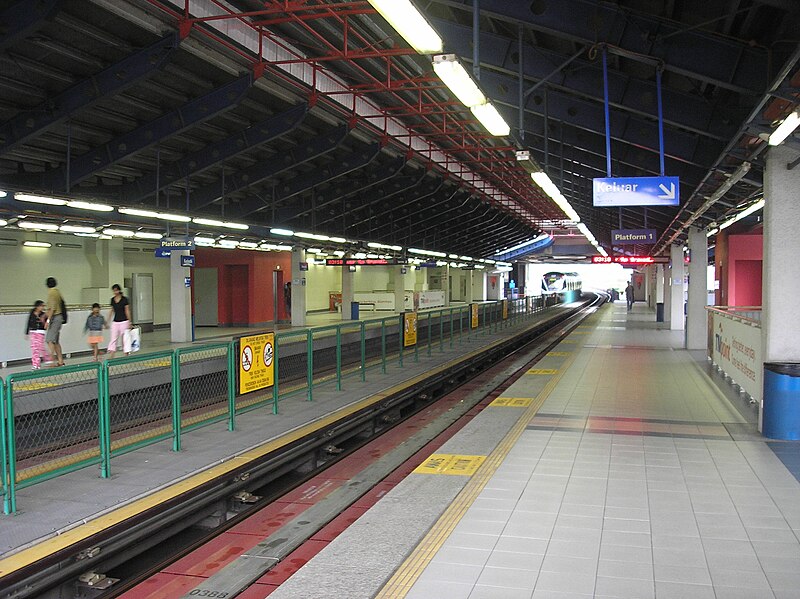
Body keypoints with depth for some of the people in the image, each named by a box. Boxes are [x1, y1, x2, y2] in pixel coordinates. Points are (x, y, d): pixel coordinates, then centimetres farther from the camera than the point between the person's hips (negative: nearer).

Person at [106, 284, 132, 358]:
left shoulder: (124, 299, -7)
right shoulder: (112, 300, 7)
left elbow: (127, 311, -6)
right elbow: (112, 310, 16)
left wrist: (130, 322, -7)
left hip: (124, 322, -4)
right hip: (115, 322, 5)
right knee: (113, 338, -3)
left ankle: (126, 354, 12)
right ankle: (111, 355, -10)